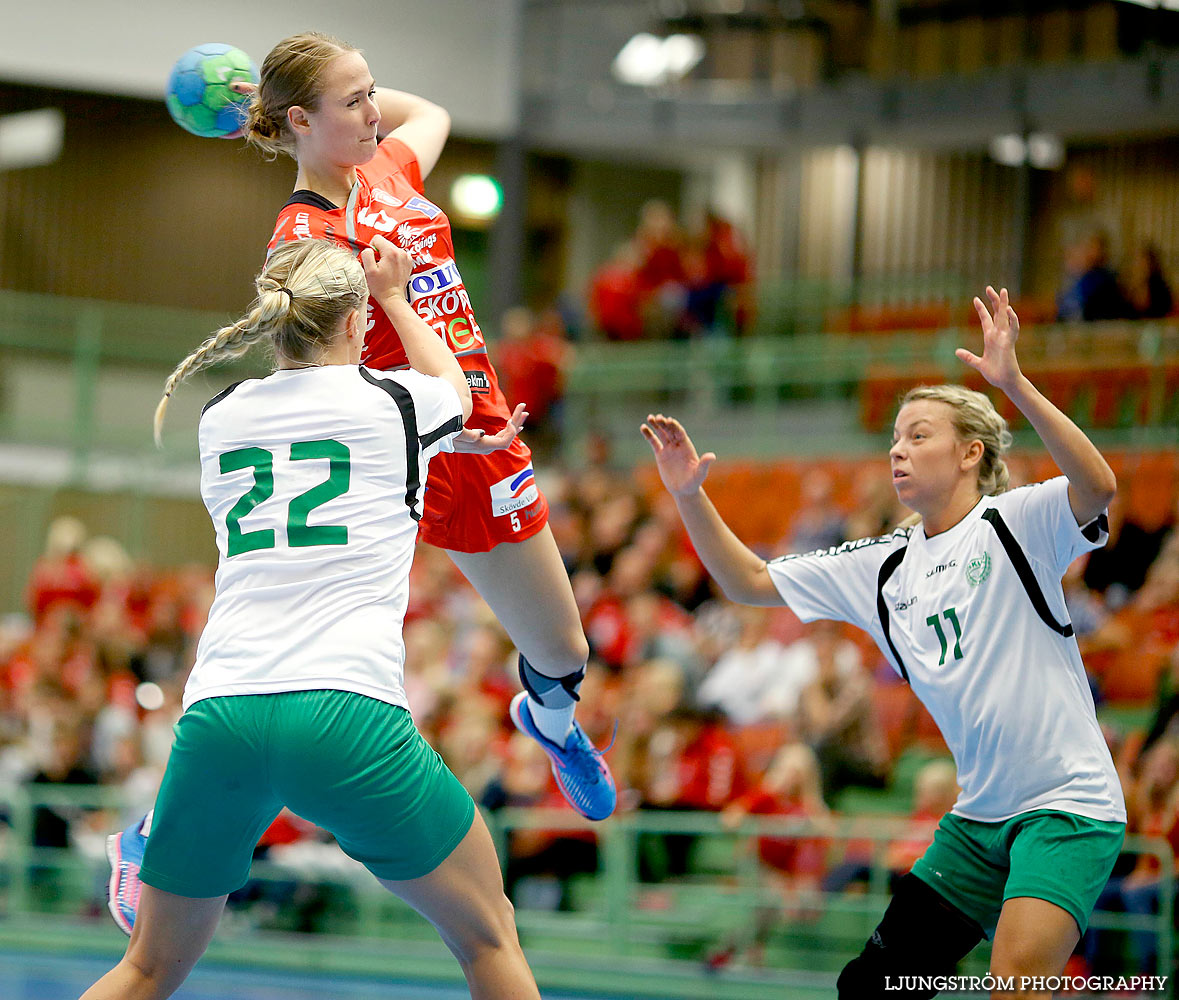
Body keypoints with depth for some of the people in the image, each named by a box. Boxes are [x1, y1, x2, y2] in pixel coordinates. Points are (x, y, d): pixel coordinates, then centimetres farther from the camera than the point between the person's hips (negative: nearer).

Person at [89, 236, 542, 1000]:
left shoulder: (221, 416, 18)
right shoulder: (395, 400, 6)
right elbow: (456, 390, 33)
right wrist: (393, 295, 48)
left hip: (216, 715, 4)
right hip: (347, 712, -4)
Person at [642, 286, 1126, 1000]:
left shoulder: (1014, 524, -7)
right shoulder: (884, 568, 11)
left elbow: (1099, 488, -28)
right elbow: (750, 583, 14)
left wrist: (1015, 385, -36)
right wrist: (690, 496, 0)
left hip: (1067, 804, -7)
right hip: (978, 818, 7)